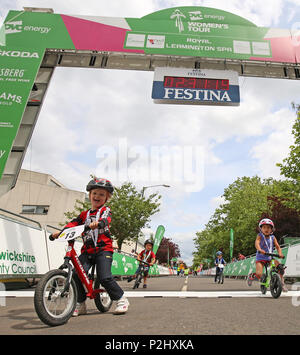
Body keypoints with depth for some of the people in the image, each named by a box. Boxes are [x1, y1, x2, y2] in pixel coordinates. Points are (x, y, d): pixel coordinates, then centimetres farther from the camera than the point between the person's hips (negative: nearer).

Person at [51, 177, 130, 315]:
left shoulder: (105, 210, 6)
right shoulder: (85, 214, 20)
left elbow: (105, 220, -16)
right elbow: (73, 223, 8)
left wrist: (97, 223, -40)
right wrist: (60, 232, -9)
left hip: (103, 249, -4)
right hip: (87, 250, 4)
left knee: (105, 277, -16)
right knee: (76, 274, -12)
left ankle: (121, 300, 5)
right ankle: (80, 304, 7)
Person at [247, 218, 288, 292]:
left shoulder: (273, 237, 4)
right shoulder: (260, 236, -7)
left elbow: (277, 246, -2)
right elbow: (257, 243, -24)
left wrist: (280, 253, -23)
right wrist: (260, 250, -45)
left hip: (270, 258, 4)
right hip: (261, 258, -4)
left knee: (280, 267, -20)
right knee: (259, 275, -21)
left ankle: (282, 283, 3)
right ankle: (251, 276, 14)